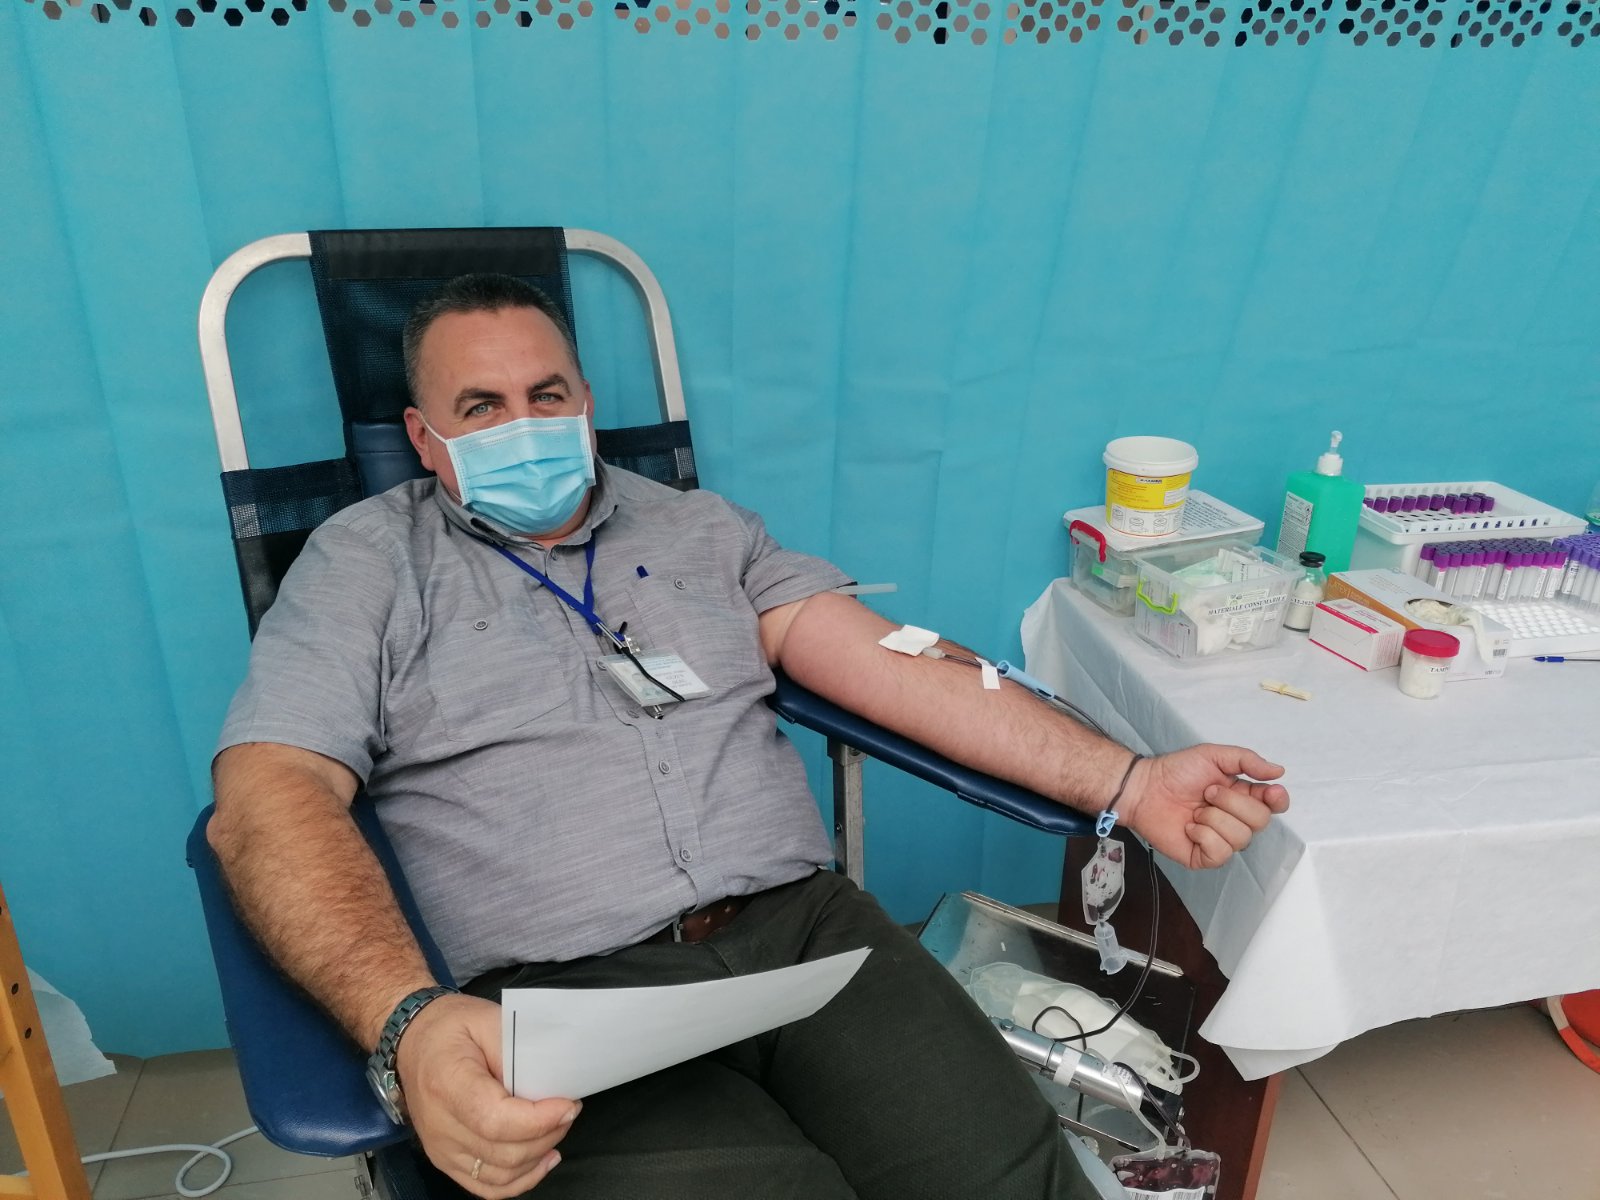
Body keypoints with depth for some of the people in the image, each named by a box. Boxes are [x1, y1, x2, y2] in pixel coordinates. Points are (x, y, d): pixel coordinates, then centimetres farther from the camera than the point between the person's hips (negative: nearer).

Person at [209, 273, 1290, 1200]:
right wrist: (408, 1019, -23)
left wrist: (1126, 782, -1)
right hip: (574, 993, -2)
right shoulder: (369, 561, 9)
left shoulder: (703, 528, 17)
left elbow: (892, 665, 9)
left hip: (808, 925, 3)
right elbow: (269, 791, -5)